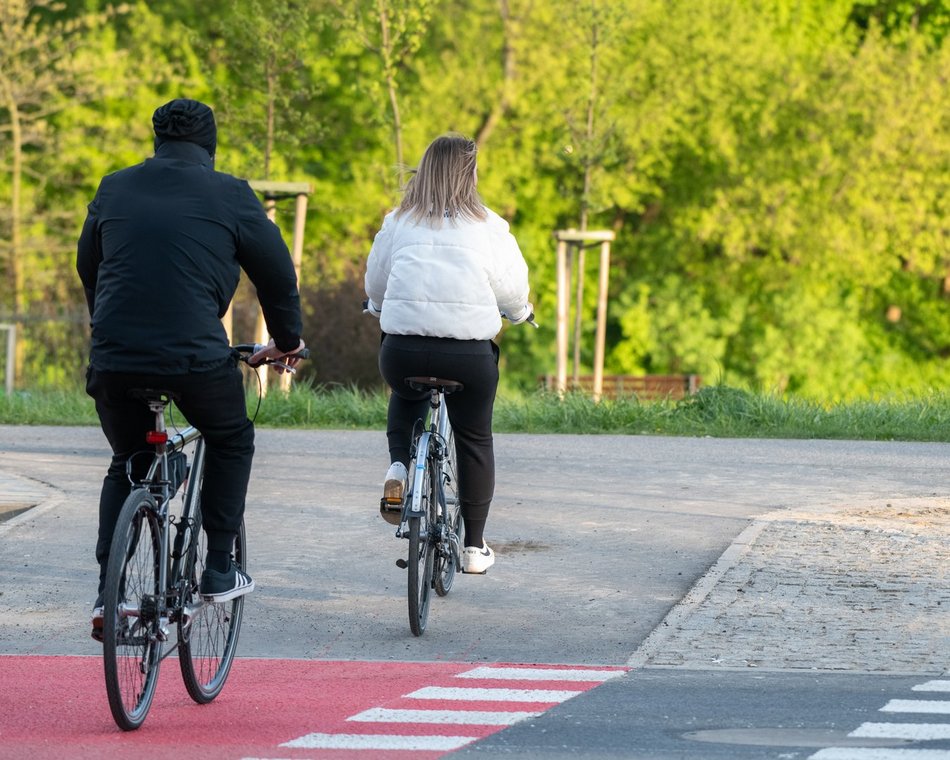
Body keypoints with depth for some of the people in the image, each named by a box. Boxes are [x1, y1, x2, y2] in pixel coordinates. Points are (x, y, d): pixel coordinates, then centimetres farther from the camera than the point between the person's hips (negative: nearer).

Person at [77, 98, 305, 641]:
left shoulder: (114, 189, 13)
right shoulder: (230, 196, 4)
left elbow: (88, 268, 23)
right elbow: (277, 273, 9)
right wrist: (287, 341, 26)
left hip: (114, 359, 3)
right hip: (197, 354, -3)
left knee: (128, 464, 22)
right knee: (231, 441, 24)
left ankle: (108, 593, 9)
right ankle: (219, 571, 18)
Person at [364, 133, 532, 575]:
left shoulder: (398, 223, 7)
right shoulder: (487, 227, 1)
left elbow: (374, 282, 18)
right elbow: (512, 286, 7)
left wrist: (381, 308, 41)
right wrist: (520, 312, 30)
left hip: (402, 350, 2)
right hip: (469, 352, -2)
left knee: (406, 394, 35)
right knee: (474, 440, 17)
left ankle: (398, 469, 11)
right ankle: (474, 546, 20)